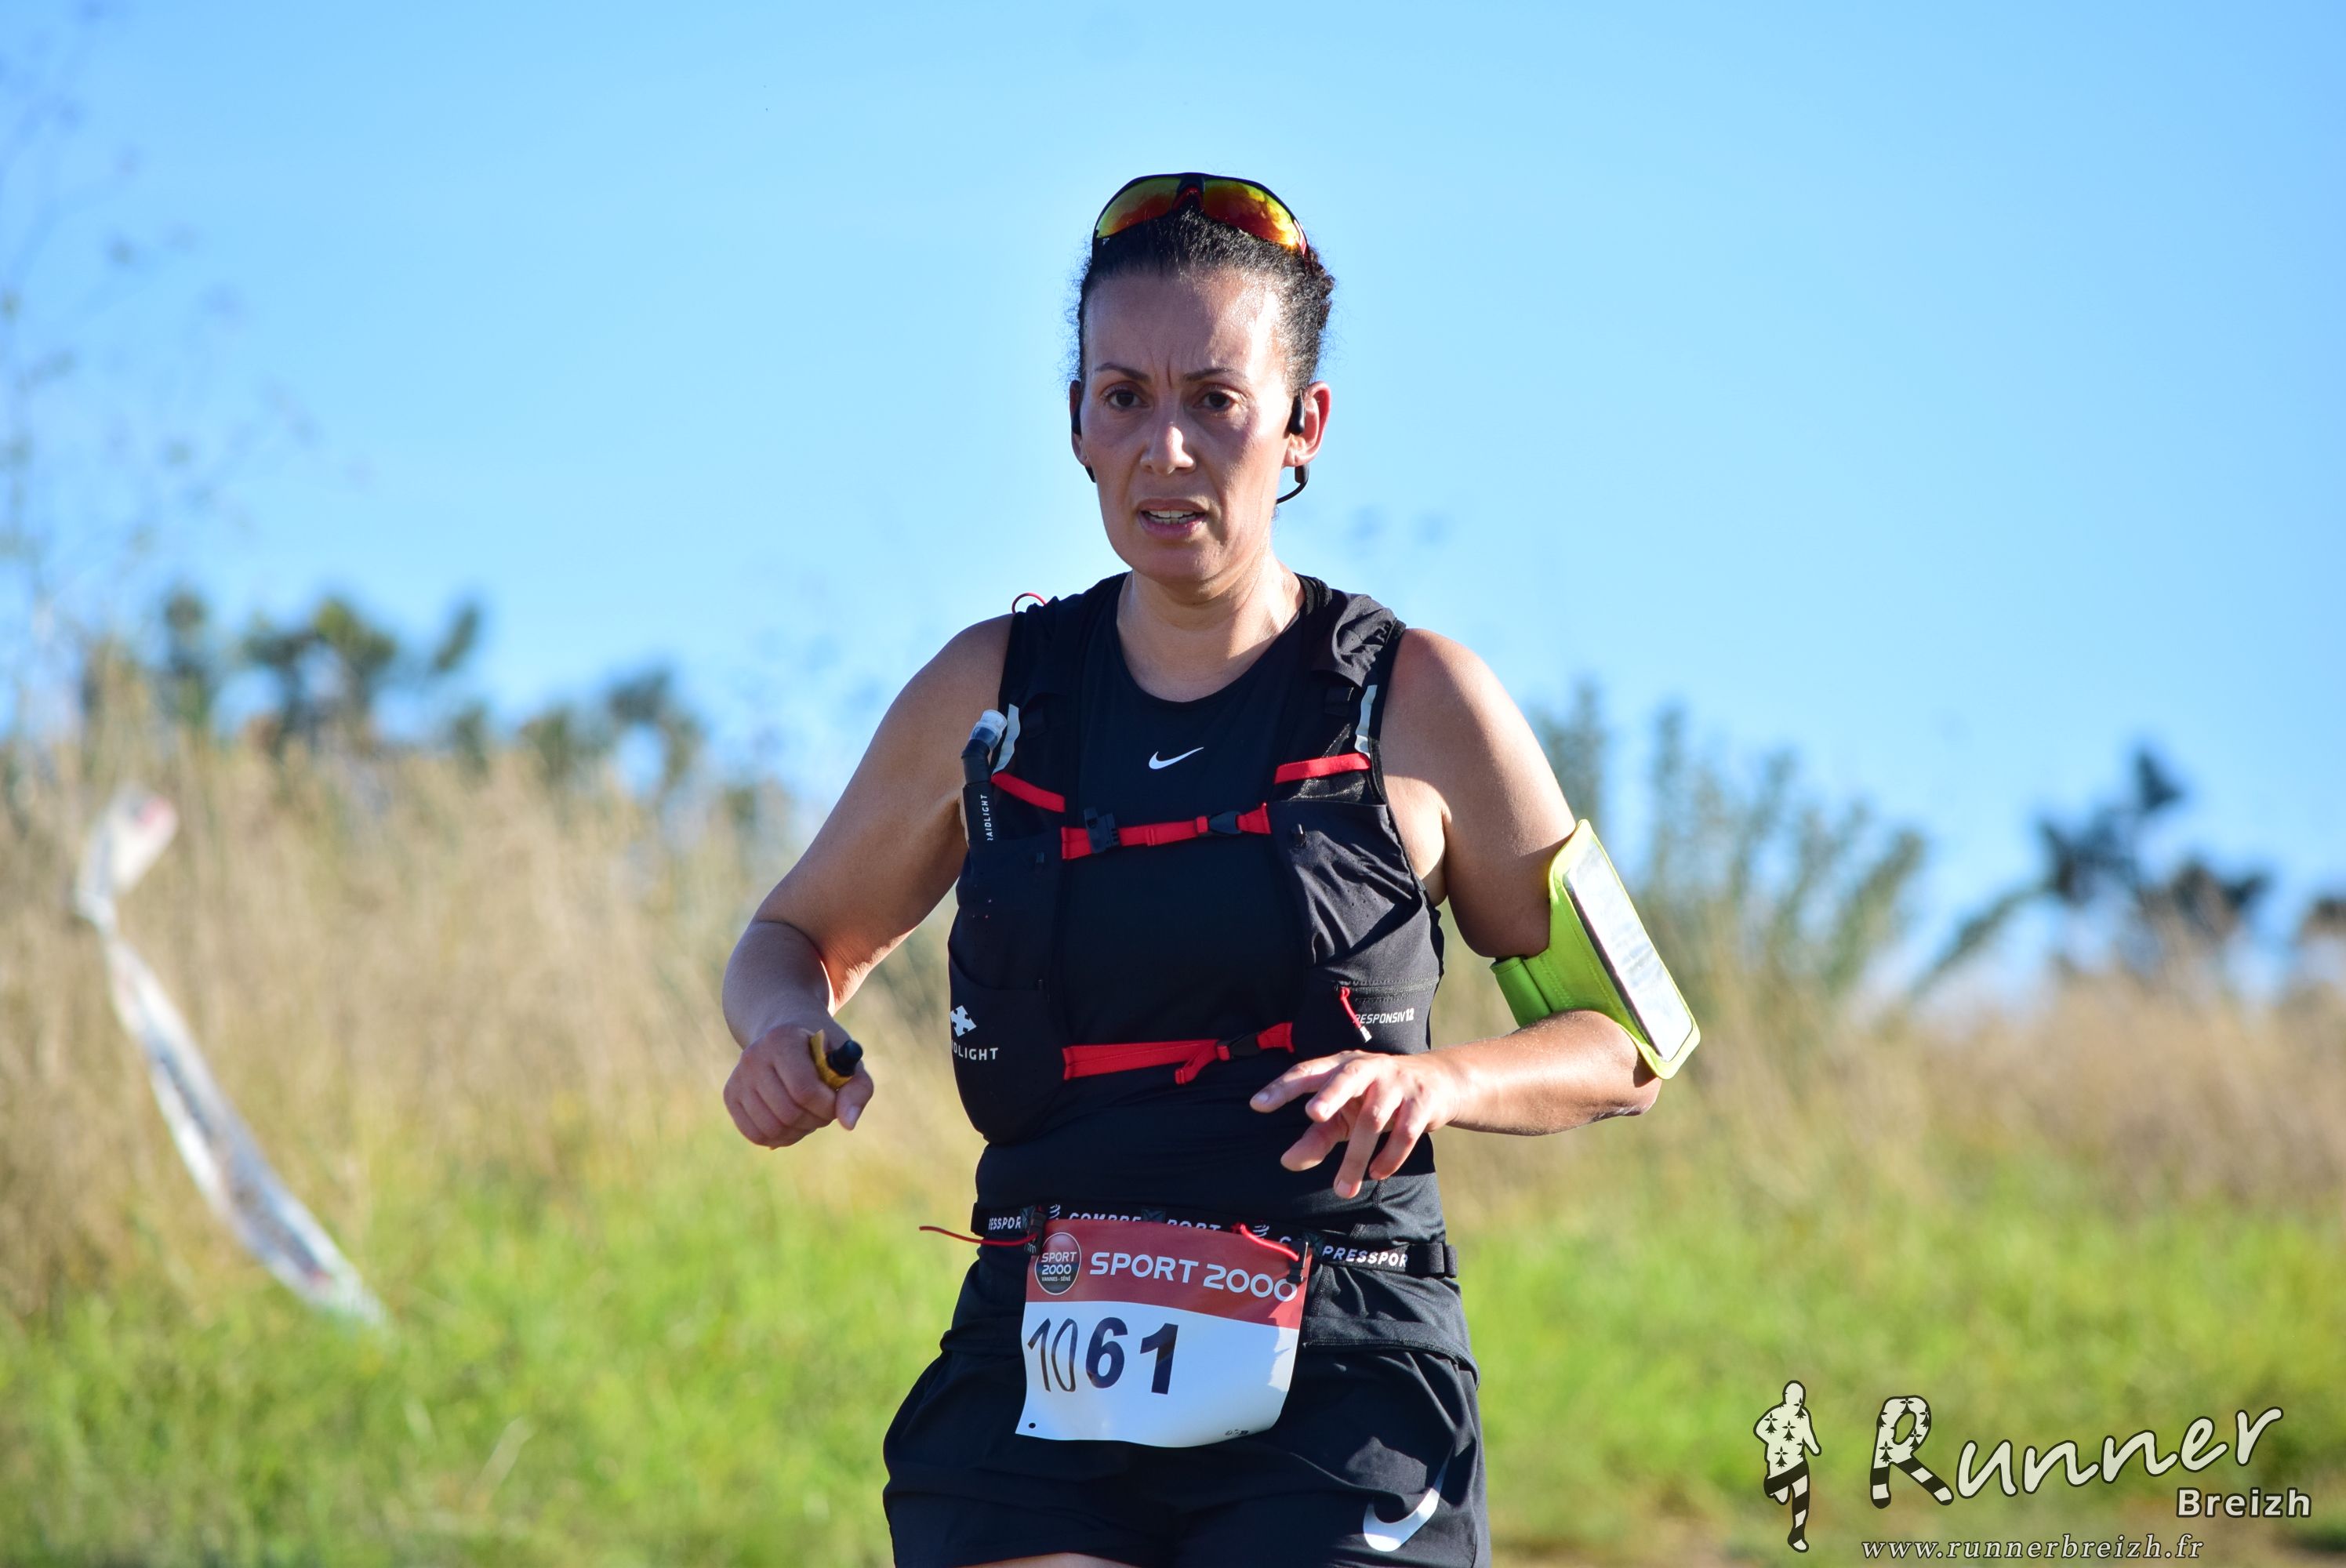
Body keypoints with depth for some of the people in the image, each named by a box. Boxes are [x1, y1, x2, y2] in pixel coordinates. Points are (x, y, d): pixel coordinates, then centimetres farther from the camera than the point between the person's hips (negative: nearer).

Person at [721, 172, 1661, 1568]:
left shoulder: (1415, 702, 4)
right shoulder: (989, 695, 10)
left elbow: (1623, 1047, 10)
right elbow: (803, 936, 26)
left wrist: (1442, 1080, -10)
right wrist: (789, 1023, 3)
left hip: (1335, 1404, -2)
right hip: (1035, 1382, 2)